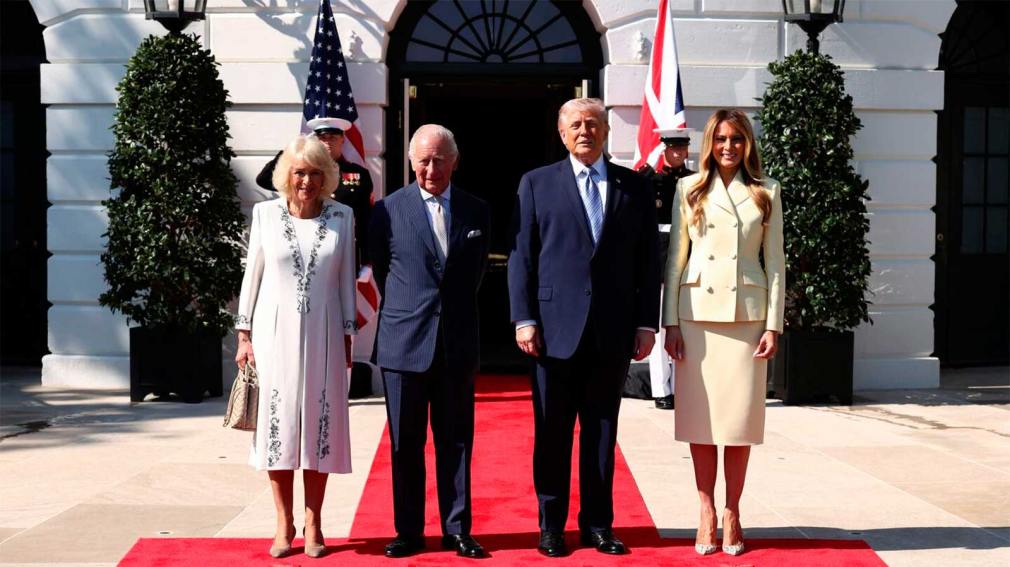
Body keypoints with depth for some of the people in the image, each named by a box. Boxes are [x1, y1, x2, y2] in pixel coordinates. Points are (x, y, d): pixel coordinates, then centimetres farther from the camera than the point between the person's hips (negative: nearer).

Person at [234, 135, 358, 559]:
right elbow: (252, 274, 5)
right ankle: (284, 524, 13)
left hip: (322, 336, 1)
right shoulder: (266, 213, 1)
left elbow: (346, 281, 6)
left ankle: (313, 525, 14)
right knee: (277, 425, 2)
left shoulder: (341, 217, 2)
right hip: (275, 333, 0)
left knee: (320, 426, 3)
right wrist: (244, 334, 2)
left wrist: (347, 339, 5)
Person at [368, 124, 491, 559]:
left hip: (458, 344, 2)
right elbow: (381, 270, 9)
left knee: (456, 441, 7)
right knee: (405, 444, 6)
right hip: (404, 343, -1)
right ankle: (408, 531, 15)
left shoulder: (476, 211, 6)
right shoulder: (388, 210, -1)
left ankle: (457, 530, 15)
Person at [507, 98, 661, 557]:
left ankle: (598, 524, 19)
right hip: (556, 327, -1)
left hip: (613, 331, 1)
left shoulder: (633, 186, 9)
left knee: (602, 431, 9)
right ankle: (551, 526, 16)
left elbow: (647, 260, 7)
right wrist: (524, 319, -6)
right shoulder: (536, 184, 6)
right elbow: (521, 257, 2)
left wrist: (646, 323, 1)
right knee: (552, 433, 5)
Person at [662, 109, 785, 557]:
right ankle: (707, 512, 13)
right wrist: (670, 321, -2)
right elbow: (675, 258, 5)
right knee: (700, 415, 2)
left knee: (741, 416, 1)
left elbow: (775, 262, 6)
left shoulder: (766, 192, 7)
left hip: (746, 313, 0)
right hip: (697, 312, 0)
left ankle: (732, 513, 12)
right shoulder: (689, 189, 6)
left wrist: (774, 324, -1)